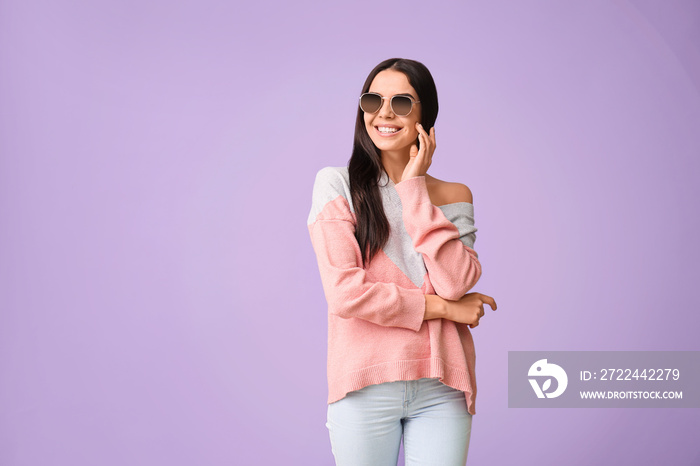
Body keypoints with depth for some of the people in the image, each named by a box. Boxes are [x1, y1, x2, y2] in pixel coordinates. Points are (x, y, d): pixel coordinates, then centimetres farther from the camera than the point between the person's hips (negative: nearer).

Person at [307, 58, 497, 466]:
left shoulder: (455, 197, 8)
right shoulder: (337, 183, -1)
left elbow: (456, 284, -10)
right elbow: (344, 293, -12)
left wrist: (414, 189, -8)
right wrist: (442, 308, -6)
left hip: (442, 389, 2)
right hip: (366, 386, -2)